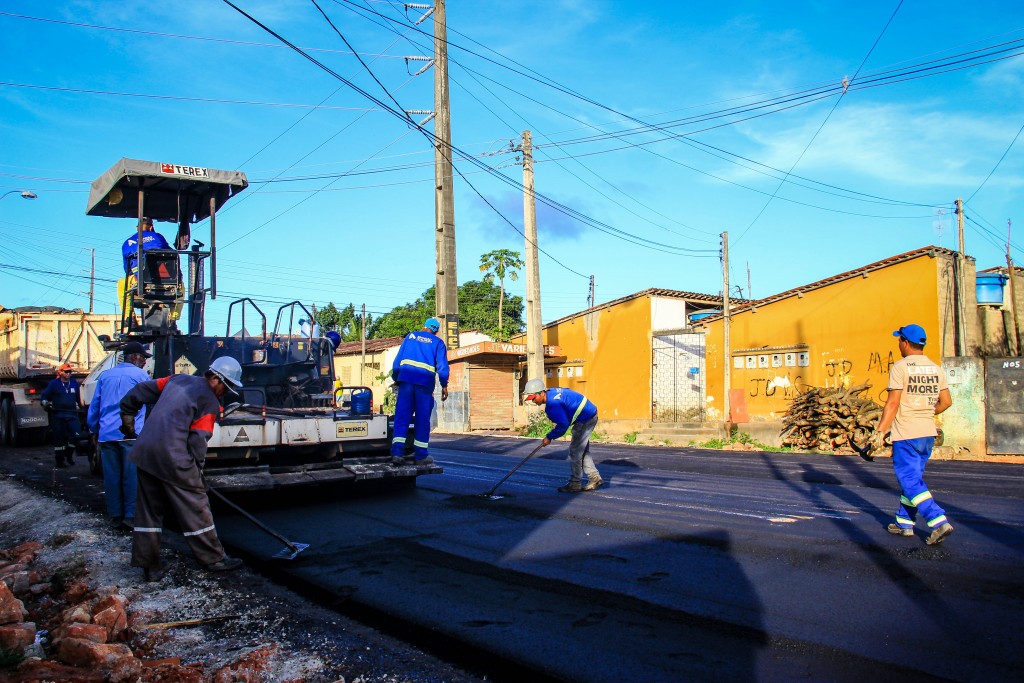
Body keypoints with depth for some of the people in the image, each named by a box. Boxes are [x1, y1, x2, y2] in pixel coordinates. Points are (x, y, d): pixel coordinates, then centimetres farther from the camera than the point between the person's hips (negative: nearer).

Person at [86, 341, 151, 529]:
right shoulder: (139, 375, 2)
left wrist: (94, 430, 24)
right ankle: (131, 516, -5)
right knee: (132, 476, -2)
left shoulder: (105, 375, 17)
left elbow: (94, 406, 18)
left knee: (111, 476, 8)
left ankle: (115, 516, 13)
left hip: (106, 434, 5)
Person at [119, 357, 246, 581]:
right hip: (173, 458, -7)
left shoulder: (178, 379, 16)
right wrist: (197, 470, 3)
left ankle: (149, 565, 17)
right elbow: (198, 440, -8)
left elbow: (140, 391, 19)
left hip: (145, 453, 7)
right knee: (195, 507, 4)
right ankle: (213, 559, 14)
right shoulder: (209, 402, -4)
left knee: (148, 510, 13)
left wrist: (127, 418, 30)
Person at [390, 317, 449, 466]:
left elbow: (397, 360, 15)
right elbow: (442, 366, 2)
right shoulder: (438, 343, 12)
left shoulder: (410, 336, 19)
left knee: (401, 416, 1)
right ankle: (421, 456, 7)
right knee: (422, 419, 4)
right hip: (425, 382, -2)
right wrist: (444, 385, 4)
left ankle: (397, 452, -10)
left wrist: (396, 378, 18)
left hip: (405, 379, 2)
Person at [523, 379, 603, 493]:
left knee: (575, 451, -4)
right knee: (583, 451, 16)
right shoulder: (552, 392, 4)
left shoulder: (552, 403, -26)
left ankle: (574, 484, 4)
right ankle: (595, 479, 21)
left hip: (585, 419, -11)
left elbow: (563, 425, -24)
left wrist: (550, 437, -11)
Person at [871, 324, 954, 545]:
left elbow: (892, 403, -15)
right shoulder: (936, 369, 8)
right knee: (913, 478, 17)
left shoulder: (900, 367, -12)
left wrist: (880, 432, -11)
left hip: (905, 435, -7)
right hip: (928, 434, 7)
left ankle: (939, 522, -14)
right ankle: (904, 523, 24)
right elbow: (946, 401, 12)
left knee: (911, 482, -3)